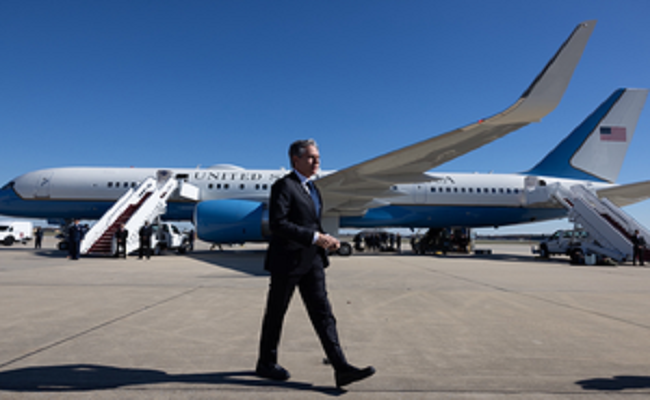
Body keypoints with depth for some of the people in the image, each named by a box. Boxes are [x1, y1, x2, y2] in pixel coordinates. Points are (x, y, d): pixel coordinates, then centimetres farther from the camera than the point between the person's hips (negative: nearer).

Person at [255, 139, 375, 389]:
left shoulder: (311, 188, 16)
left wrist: (325, 239, 4)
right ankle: (266, 364, 27)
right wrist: (315, 237, -24)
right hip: (288, 260, -7)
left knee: (323, 313, 2)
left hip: (312, 260, 8)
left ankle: (341, 368, 2)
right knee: (276, 313, 8)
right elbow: (277, 224, -22)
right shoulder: (284, 186, -11)